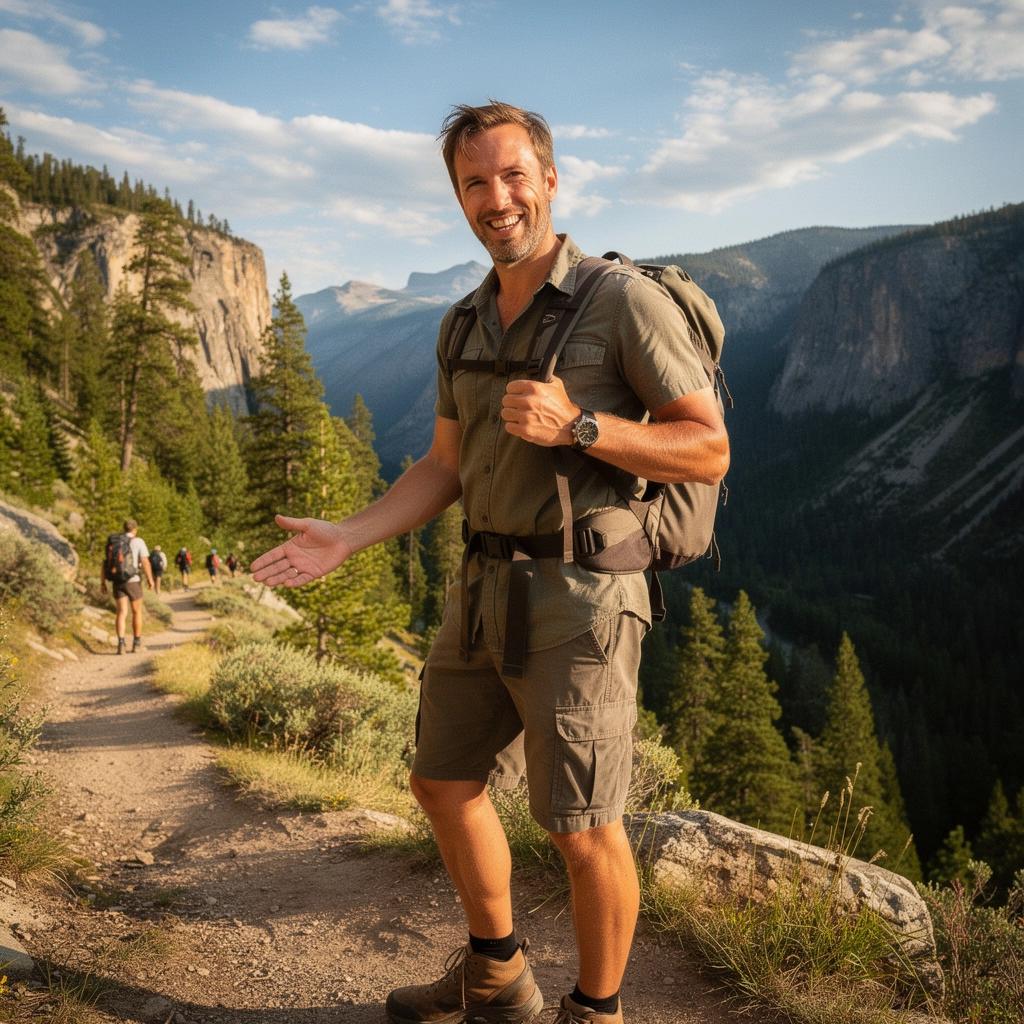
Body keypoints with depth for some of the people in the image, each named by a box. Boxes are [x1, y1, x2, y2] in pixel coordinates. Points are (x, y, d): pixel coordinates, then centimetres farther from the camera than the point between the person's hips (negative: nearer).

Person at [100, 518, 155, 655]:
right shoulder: (138, 542, -4)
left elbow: (104, 563, 7)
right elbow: (145, 562, -13)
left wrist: (102, 583, 11)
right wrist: (150, 579, -4)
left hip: (117, 582, 3)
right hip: (133, 581, -3)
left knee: (122, 613, 0)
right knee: (137, 612, 13)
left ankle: (121, 643, -19)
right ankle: (136, 643, 18)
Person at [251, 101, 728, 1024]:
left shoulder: (624, 300, -9)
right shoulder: (465, 324, 12)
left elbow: (709, 452, -10)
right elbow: (446, 469, 15)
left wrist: (576, 426, -23)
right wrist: (348, 538, 1)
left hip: (577, 599, -7)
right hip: (485, 590, 8)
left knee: (583, 829, 2)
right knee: (445, 784, 17)